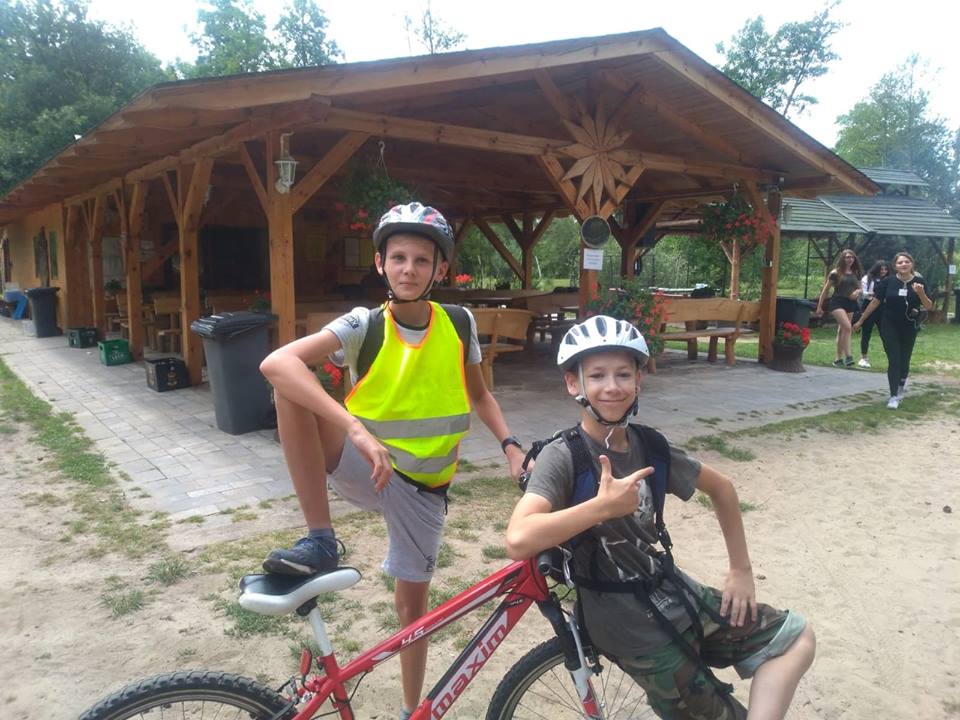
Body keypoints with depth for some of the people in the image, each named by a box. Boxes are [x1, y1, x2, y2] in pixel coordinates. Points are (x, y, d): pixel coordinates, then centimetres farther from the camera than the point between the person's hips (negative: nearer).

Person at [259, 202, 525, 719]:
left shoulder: (458, 323, -5)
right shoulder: (363, 325, -15)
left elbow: (478, 395, 10)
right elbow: (275, 364, -31)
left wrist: (510, 445, -7)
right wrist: (357, 429, -42)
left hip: (423, 486, 2)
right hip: (364, 469, -2)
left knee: (412, 604, 12)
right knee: (293, 381, -26)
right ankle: (319, 541, -19)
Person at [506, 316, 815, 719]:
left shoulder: (651, 447, -3)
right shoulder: (563, 458, -21)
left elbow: (720, 487, 15)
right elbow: (519, 541, -37)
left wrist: (741, 570, 12)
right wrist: (604, 505, -32)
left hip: (675, 594, 7)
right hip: (630, 626, -6)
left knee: (796, 637, 8)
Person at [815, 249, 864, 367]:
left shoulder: (855, 273, 11)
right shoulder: (836, 273, -3)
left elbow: (859, 288, 19)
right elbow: (825, 290, 0)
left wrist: (858, 291, -7)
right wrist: (819, 307, -1)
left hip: (850, 304, 5)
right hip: (837, 302, -5)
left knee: (842, 331, 8)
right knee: (847, 327, -22)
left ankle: (838, 359, 12)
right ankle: (848, 356, -20)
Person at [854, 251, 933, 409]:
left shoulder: (919, 282, -5)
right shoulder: (888, 281, -7)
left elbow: (928, 307, -5)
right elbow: (875, 302, -1)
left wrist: (921, 293, -25)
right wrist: (861, 321, 1)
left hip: (909, 328, 1)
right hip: (889, 327, -1)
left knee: (904, 359, 11)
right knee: (894, 361, -3)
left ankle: (902, 383, 44)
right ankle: (894, 396, 2)